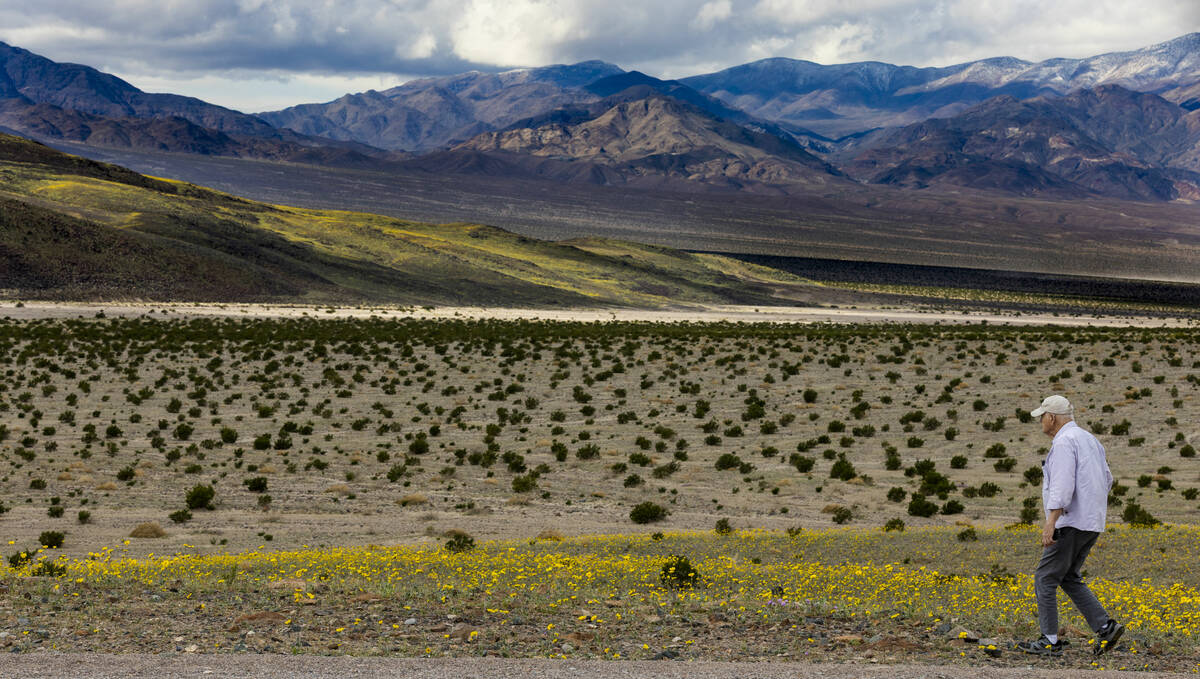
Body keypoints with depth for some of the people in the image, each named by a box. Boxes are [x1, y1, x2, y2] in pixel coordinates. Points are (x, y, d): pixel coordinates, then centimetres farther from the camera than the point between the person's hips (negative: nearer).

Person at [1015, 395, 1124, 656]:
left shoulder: (1064, 441, -13)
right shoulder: (1088, 438, 18)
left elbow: (1063, 484, -23)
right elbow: (1106, 479, 24)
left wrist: (1051, 521, -27)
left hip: (1071, 523, -10)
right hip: (1091, 523, 10)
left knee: (1045, 578, -3)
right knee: (1069, 578, 16)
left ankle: (1050, 641, -3)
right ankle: (1105, 627, 6)